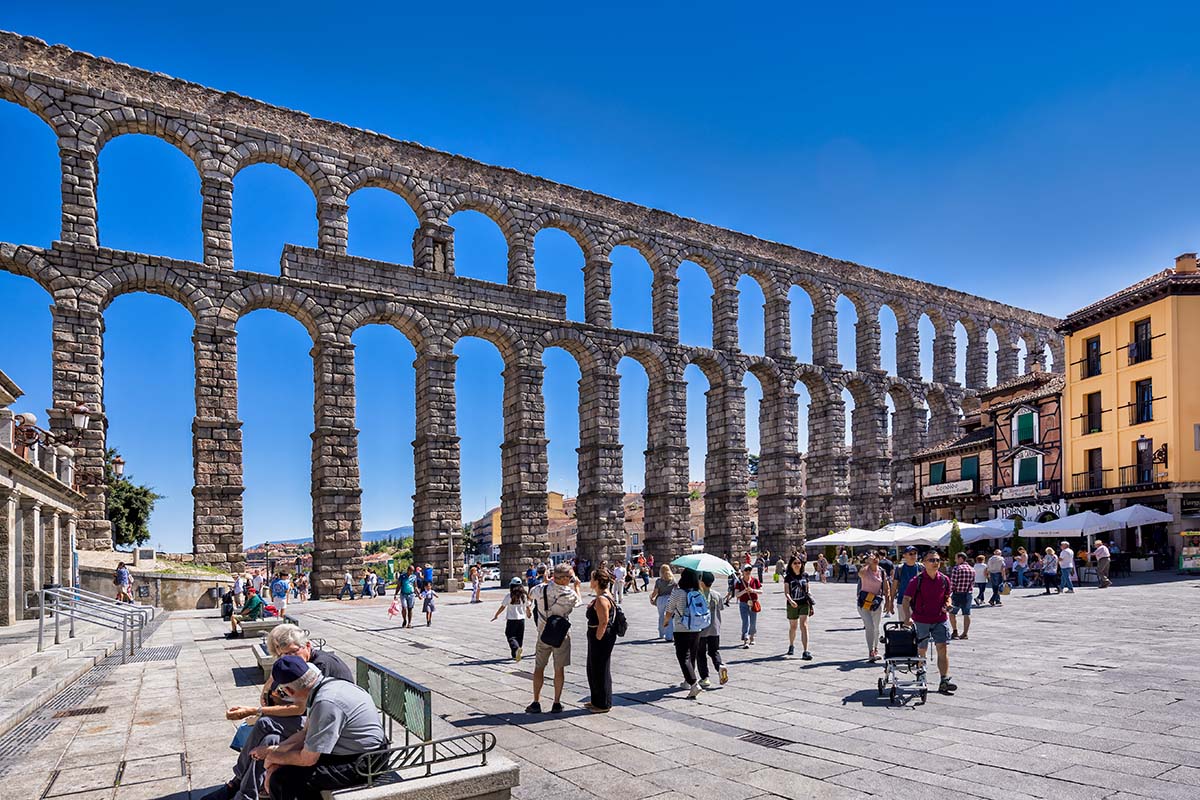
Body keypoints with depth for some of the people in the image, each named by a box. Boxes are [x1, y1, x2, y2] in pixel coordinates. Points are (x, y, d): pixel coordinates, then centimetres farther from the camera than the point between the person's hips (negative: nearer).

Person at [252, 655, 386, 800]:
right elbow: (305, 733, 16)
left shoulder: (326, 704, -26)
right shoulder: (327, 685, 3)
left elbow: (307, 759, -18)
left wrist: (275, 757, -2)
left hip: (360, 765, -10)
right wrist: (272, 749, 13)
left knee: (281, 780, -12)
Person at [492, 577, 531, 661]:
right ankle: (515, 655, 18)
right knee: (519, 637, 14)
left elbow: (502, 607, -7)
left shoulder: (509, 596, -11)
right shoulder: (524, 595, 1)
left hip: (511, 619, -4)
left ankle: (516, 648, -26)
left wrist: (496, 615, 6)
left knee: (511, 636, 1)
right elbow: (528, 607, 10)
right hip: (521, 619, 4)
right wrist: (529, 614, 31)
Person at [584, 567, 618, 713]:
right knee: (593, 669, 20)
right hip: (600, 637, 11)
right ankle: (596, 700, 33)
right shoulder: (606, 596, 12)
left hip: (601, 638, -11)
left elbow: (603, 622, -25)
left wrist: (597, 639, -21)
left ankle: (603, 704, 12)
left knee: (600, 670, 1)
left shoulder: (601, 599, -21)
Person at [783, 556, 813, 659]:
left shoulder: (805, 576, 2)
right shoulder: (788, 577, -4)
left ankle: (805, 652, -17)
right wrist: (790, 600, -31)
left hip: (804, 604, 0)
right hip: (792, 605, 0)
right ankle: (791, 646, 40)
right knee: (793, 627, 15)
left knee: (804, 626, -13)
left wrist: (810, 606, 11)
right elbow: (786, 592, -11)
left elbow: (807, 591, 10)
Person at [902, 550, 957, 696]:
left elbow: (947, 597, 18)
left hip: (940, 619, 3)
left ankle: (944, 681, -3)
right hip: (921, 621, -3)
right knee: (921, 651, 9)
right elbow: (906, 599, -11)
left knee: (942, 648, -5)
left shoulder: (944, 580, 2)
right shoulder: (917, 580, -11)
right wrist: (908, 616, -22)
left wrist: (947, 604, -4)